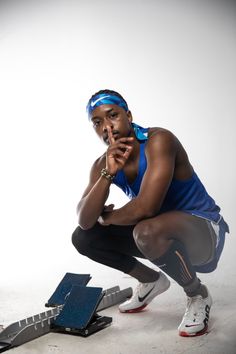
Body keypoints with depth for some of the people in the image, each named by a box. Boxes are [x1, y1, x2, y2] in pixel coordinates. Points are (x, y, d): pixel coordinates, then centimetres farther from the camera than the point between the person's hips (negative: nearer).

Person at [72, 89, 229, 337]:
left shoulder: (158, 140, -25)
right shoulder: (102, 164, -4)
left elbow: (145, 208, -36)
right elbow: (84, 220, -14)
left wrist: (106, 218, -15)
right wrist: (108, 173, -28)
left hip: (203, 229, -7)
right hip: (160, 233, 7)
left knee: (148, 230, -40)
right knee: (82, 238, 1)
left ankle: (198, 295, -9)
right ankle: (152, 281, 19)